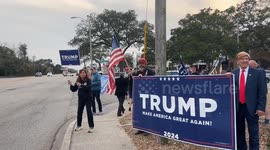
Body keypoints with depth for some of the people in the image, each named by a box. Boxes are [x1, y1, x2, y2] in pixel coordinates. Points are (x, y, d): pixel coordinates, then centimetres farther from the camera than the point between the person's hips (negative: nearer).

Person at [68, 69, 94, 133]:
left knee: (89, 112, -6)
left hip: (88, 98, -5)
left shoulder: (88, 80, -9)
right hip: (80, 99, 5)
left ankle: (91, 127, 1)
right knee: (79, 112, 12)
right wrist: (71, 85, -13)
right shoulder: (78, 81, 3)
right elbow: (74, 89, 4)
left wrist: (81, 85, -34)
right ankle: (79, 126, 28)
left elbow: (88, 88, -25)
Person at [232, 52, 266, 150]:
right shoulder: (233, 74, 4)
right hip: (237, 107, 3)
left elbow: (262, 92, -4)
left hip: (251, 107, -2)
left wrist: (261, 107, -9)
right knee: (239, 132, 15)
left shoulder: (257, 73, -3)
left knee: (253, 134, 7)